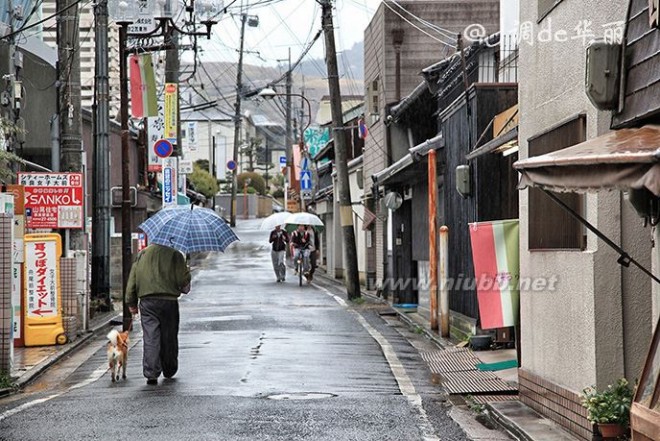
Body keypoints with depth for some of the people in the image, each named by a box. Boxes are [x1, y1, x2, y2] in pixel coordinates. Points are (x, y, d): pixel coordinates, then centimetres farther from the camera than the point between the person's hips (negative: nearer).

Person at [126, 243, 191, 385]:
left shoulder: (142, 254, 9)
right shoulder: (175, 255, -2)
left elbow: (132, 281, 9)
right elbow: (183, 280, -5)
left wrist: (131, 303, 14)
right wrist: (185, 288, 18)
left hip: (147, 302, 2)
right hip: (169, 301, -2)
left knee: (150, 338, -1)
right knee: (169, 338, 12)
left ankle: (151, 374, -10)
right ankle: (169, 371, 24)